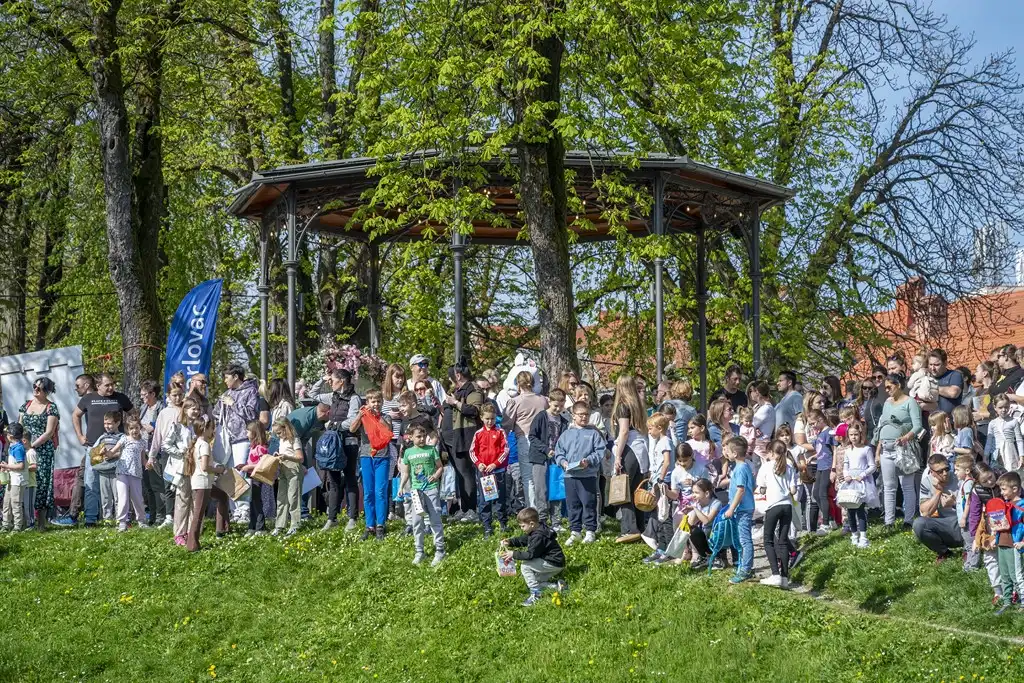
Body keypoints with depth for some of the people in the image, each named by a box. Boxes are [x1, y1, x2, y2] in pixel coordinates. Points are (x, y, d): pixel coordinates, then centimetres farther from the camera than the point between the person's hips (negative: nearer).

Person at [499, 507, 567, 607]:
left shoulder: (539, 537, -27)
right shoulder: (535, 531, 4)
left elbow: (530, 554, -27)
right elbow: (522, 540, 13)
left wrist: (514, 554, -22)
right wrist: (510, 542, -2)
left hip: (554, 564, -11)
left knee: (524, 566, -17)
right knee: (532, 583, 15)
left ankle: (535, 595, -15)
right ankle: (557, 587, 11)